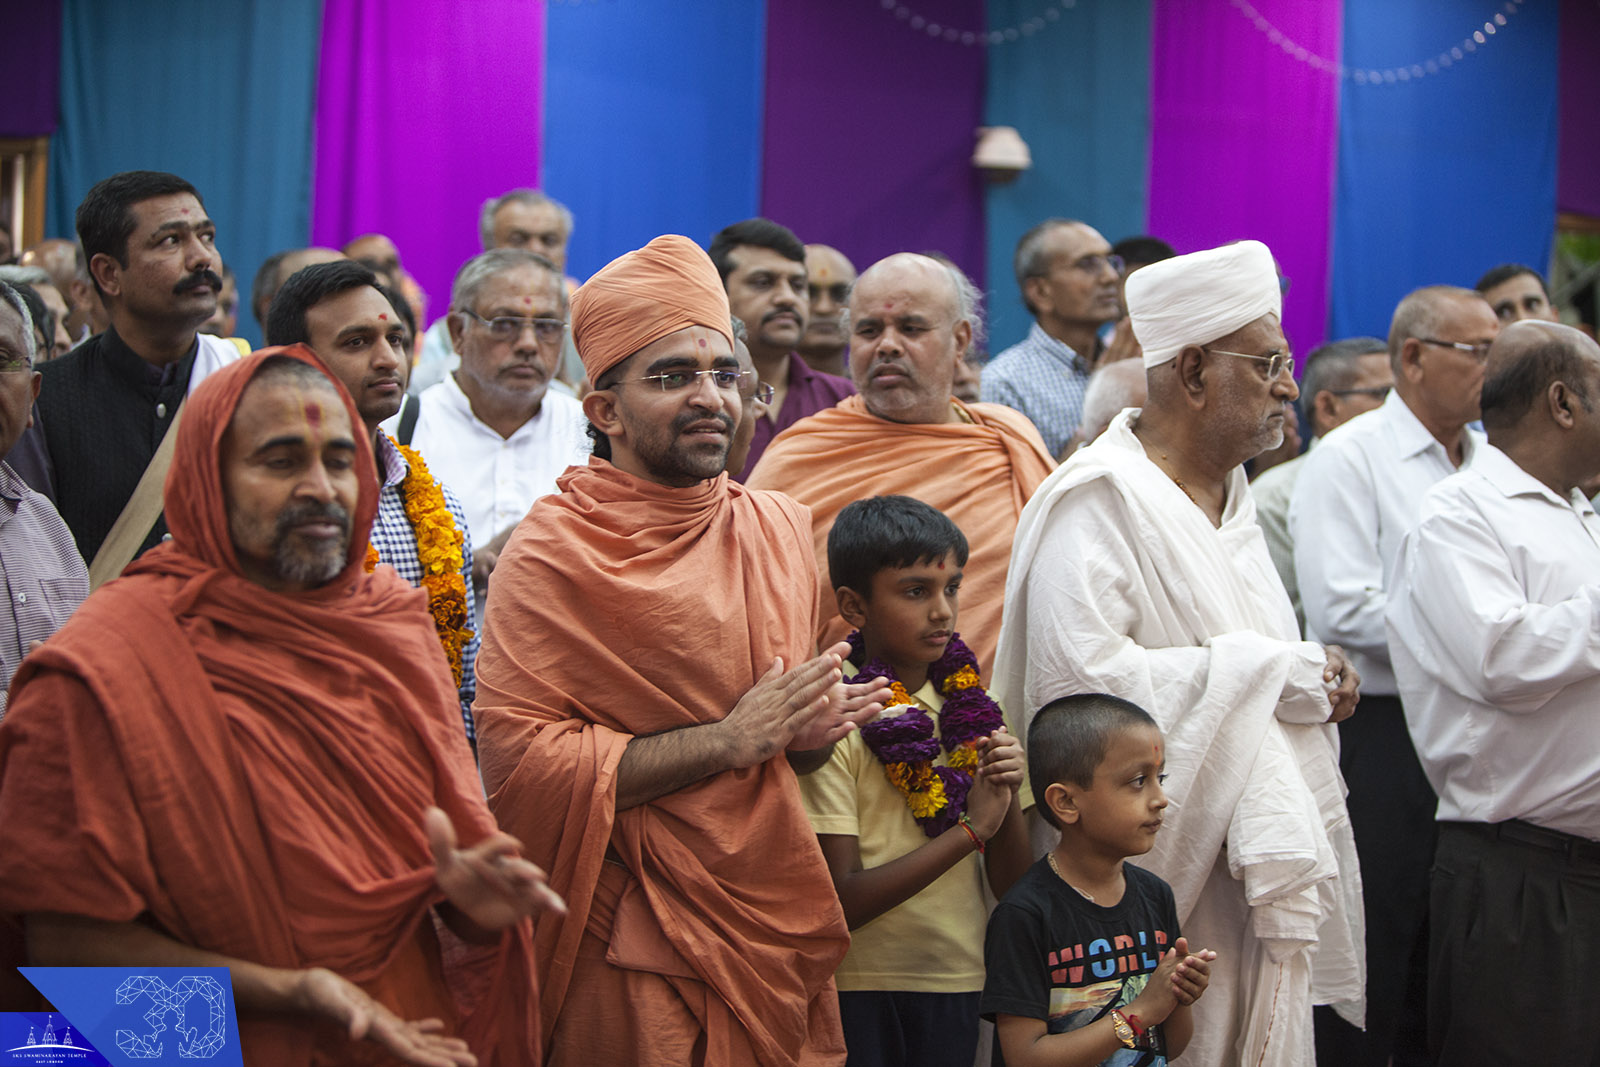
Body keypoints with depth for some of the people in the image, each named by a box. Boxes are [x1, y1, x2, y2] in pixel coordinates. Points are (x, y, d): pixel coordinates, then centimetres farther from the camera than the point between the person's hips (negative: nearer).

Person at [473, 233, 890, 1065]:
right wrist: (726, 741, -17)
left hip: (778, 925, 6)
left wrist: (812, 730, -2)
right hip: (633, 948, -6)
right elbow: (516, 756, -17)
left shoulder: (778, 528, 11)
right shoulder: (553, 551, -8)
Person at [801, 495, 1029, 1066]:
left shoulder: (970, 707, 6)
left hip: (957, 982, 5)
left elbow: (1012, 886, 7)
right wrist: (971, 828, -17)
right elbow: (841, 901, -17)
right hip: (860, 991, -5)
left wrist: (1008, 794, -11)